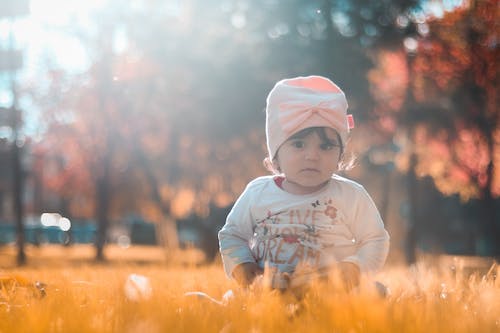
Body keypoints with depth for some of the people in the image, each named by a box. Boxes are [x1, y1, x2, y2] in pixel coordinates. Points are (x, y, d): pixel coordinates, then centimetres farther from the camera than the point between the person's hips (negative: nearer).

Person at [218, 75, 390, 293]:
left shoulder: (351, 196, 0)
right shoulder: (257, 193, 6)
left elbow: (375, 240, 6)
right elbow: (232, 234, 16)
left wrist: (354, 267, -13)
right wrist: (241, 265, -3)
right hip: (265, 294, -1)